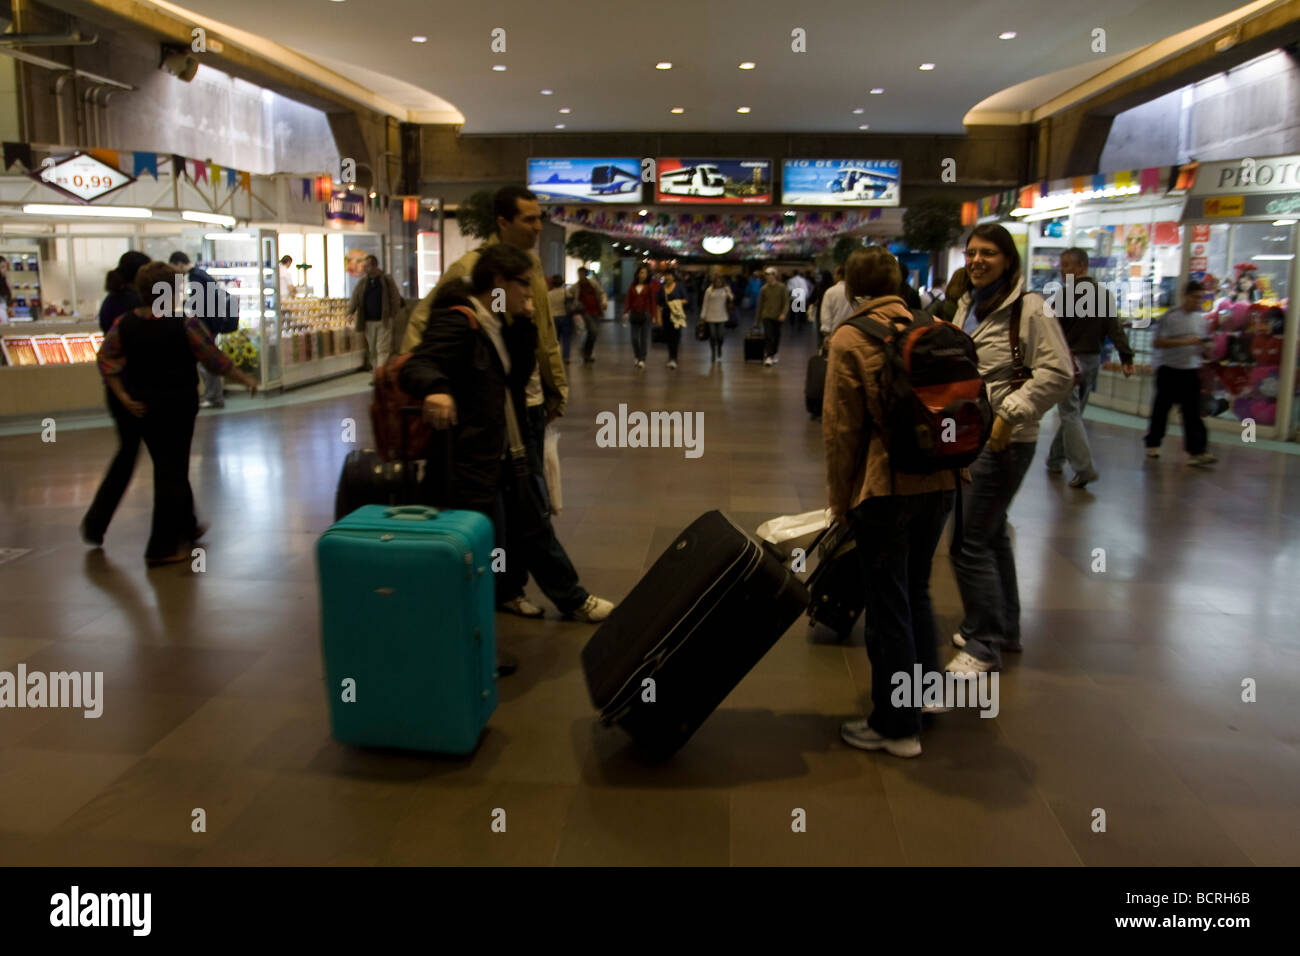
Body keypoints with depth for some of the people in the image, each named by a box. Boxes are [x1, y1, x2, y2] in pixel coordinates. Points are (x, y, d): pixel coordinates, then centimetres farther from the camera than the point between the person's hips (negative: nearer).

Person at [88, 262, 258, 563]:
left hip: (140, 404, 5)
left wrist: (123, 397, 3)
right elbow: (214, 358, -9)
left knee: (169, 464, 21)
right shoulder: (185, 322, -14)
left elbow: (106, 360, 1)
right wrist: (245, 380, 2)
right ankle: (163, 547, 7)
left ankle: (186, 527, 37)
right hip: (177, 403, -5)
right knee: (172, 471, 3)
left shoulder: (124, 323, 0)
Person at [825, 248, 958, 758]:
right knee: (917, 592, 23)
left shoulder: (850, 338, -8)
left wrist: (841, 501, 0)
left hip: (887, 487, -6)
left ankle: (896, 725, 15)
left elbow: (841, 428, -9)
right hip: (940, 483, 6)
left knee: (888, 606, 5)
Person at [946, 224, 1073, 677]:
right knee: (990, 534, 18)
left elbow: (1057, 373, -18)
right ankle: (1003, 628, 32)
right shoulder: (968, 305, 12)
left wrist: (1010, 414, -21)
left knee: (969, 541, -8)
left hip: (1002, 441, -9)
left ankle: (983, 644, 5)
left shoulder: (1029, 308, -13)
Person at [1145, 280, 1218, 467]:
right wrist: (1184, 342, -20)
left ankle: (1196, 451, -8)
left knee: (1193, 411, -4)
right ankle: (1153, 444, 22)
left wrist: (1203, 347, -4)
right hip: (1168, 369, -4)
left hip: (1191, 370, 4)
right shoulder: (1170, 317, -7)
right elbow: (1156, 343, -14)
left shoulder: (1201, 319, 10)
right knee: (1161, 409, 6)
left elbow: (1200, 344, 19)